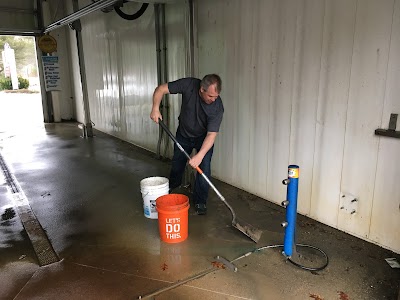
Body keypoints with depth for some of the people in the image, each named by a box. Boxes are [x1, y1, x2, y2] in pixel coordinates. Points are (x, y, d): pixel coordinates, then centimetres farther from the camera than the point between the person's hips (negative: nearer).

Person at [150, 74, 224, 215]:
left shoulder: (218, 107, -32)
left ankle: (200, 201, 7)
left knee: (204, 168, -13)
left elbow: (211, 134, -32)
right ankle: (170, 190, 46)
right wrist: (155, 108, -34)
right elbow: (161, 89, -21)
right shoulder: (189, 84, -30)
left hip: (204, 137, -2)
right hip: (183, 133, 2)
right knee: (177, 164, 16)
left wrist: (199, 156, -41)